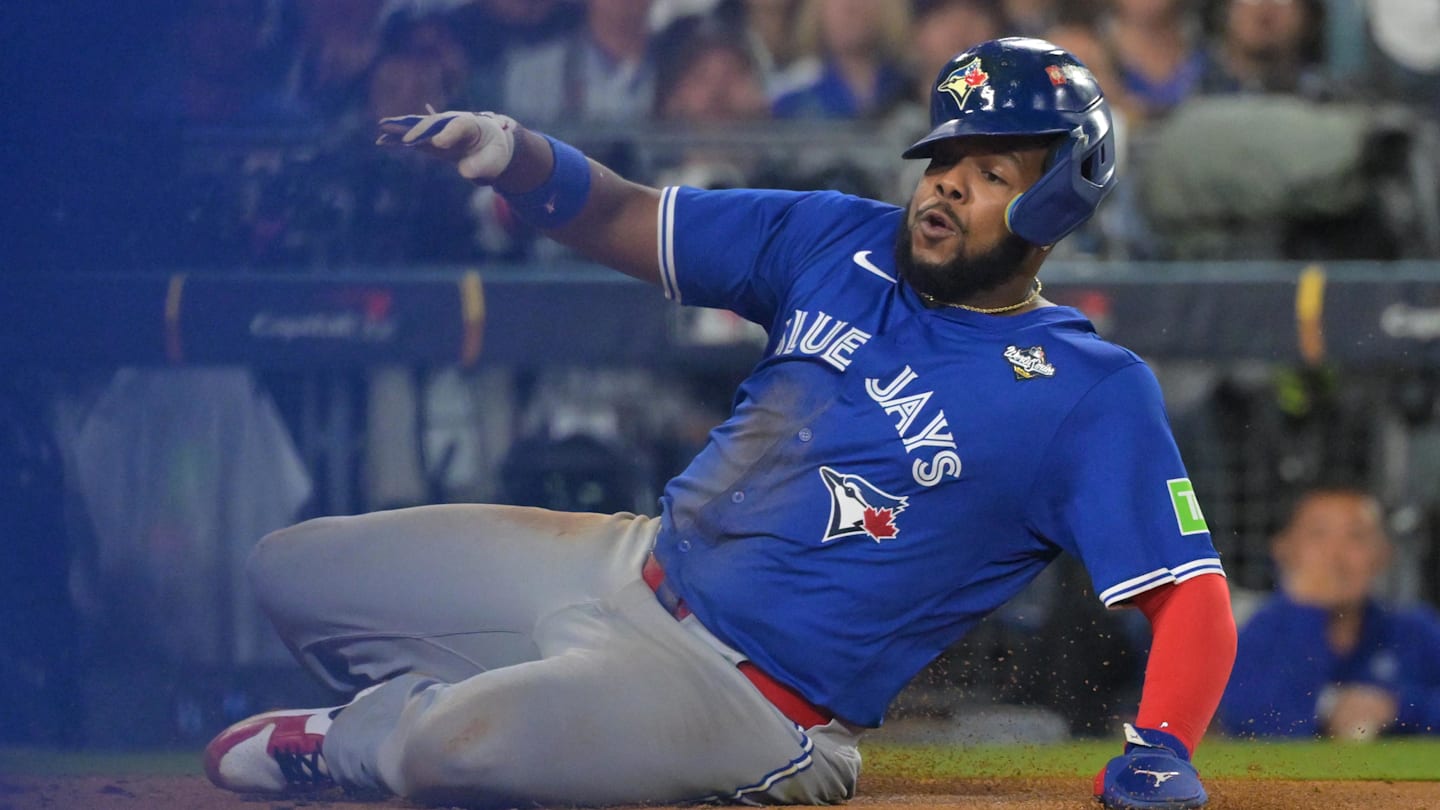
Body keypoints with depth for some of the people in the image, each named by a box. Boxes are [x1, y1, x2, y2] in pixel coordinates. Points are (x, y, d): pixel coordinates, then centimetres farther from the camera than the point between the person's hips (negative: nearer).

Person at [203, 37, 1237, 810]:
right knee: (293, 570, 7)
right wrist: (519, 153, -16)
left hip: (751, 693, -7)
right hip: (635, 571, 7)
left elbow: (1192, 596, -17)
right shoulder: (839, 243, 4)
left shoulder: (1095, 392, -13)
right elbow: (625, 218, 6)